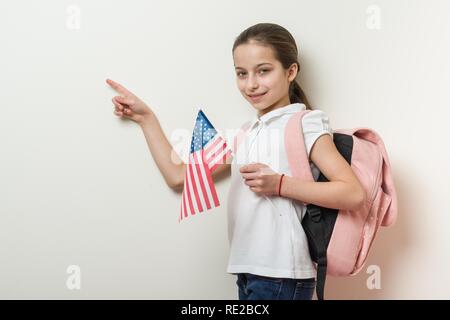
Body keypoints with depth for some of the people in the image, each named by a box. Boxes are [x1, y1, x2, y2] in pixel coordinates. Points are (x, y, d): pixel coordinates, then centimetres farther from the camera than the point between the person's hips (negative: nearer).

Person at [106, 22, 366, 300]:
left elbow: (354, 194, -14)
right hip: (248, 273, 6)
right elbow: (179, 177, 13)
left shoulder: (304, 124, -3)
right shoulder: (245, 134, 15)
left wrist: (280, 185, -18)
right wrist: (146, 118, 14)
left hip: (281, 277, -6)